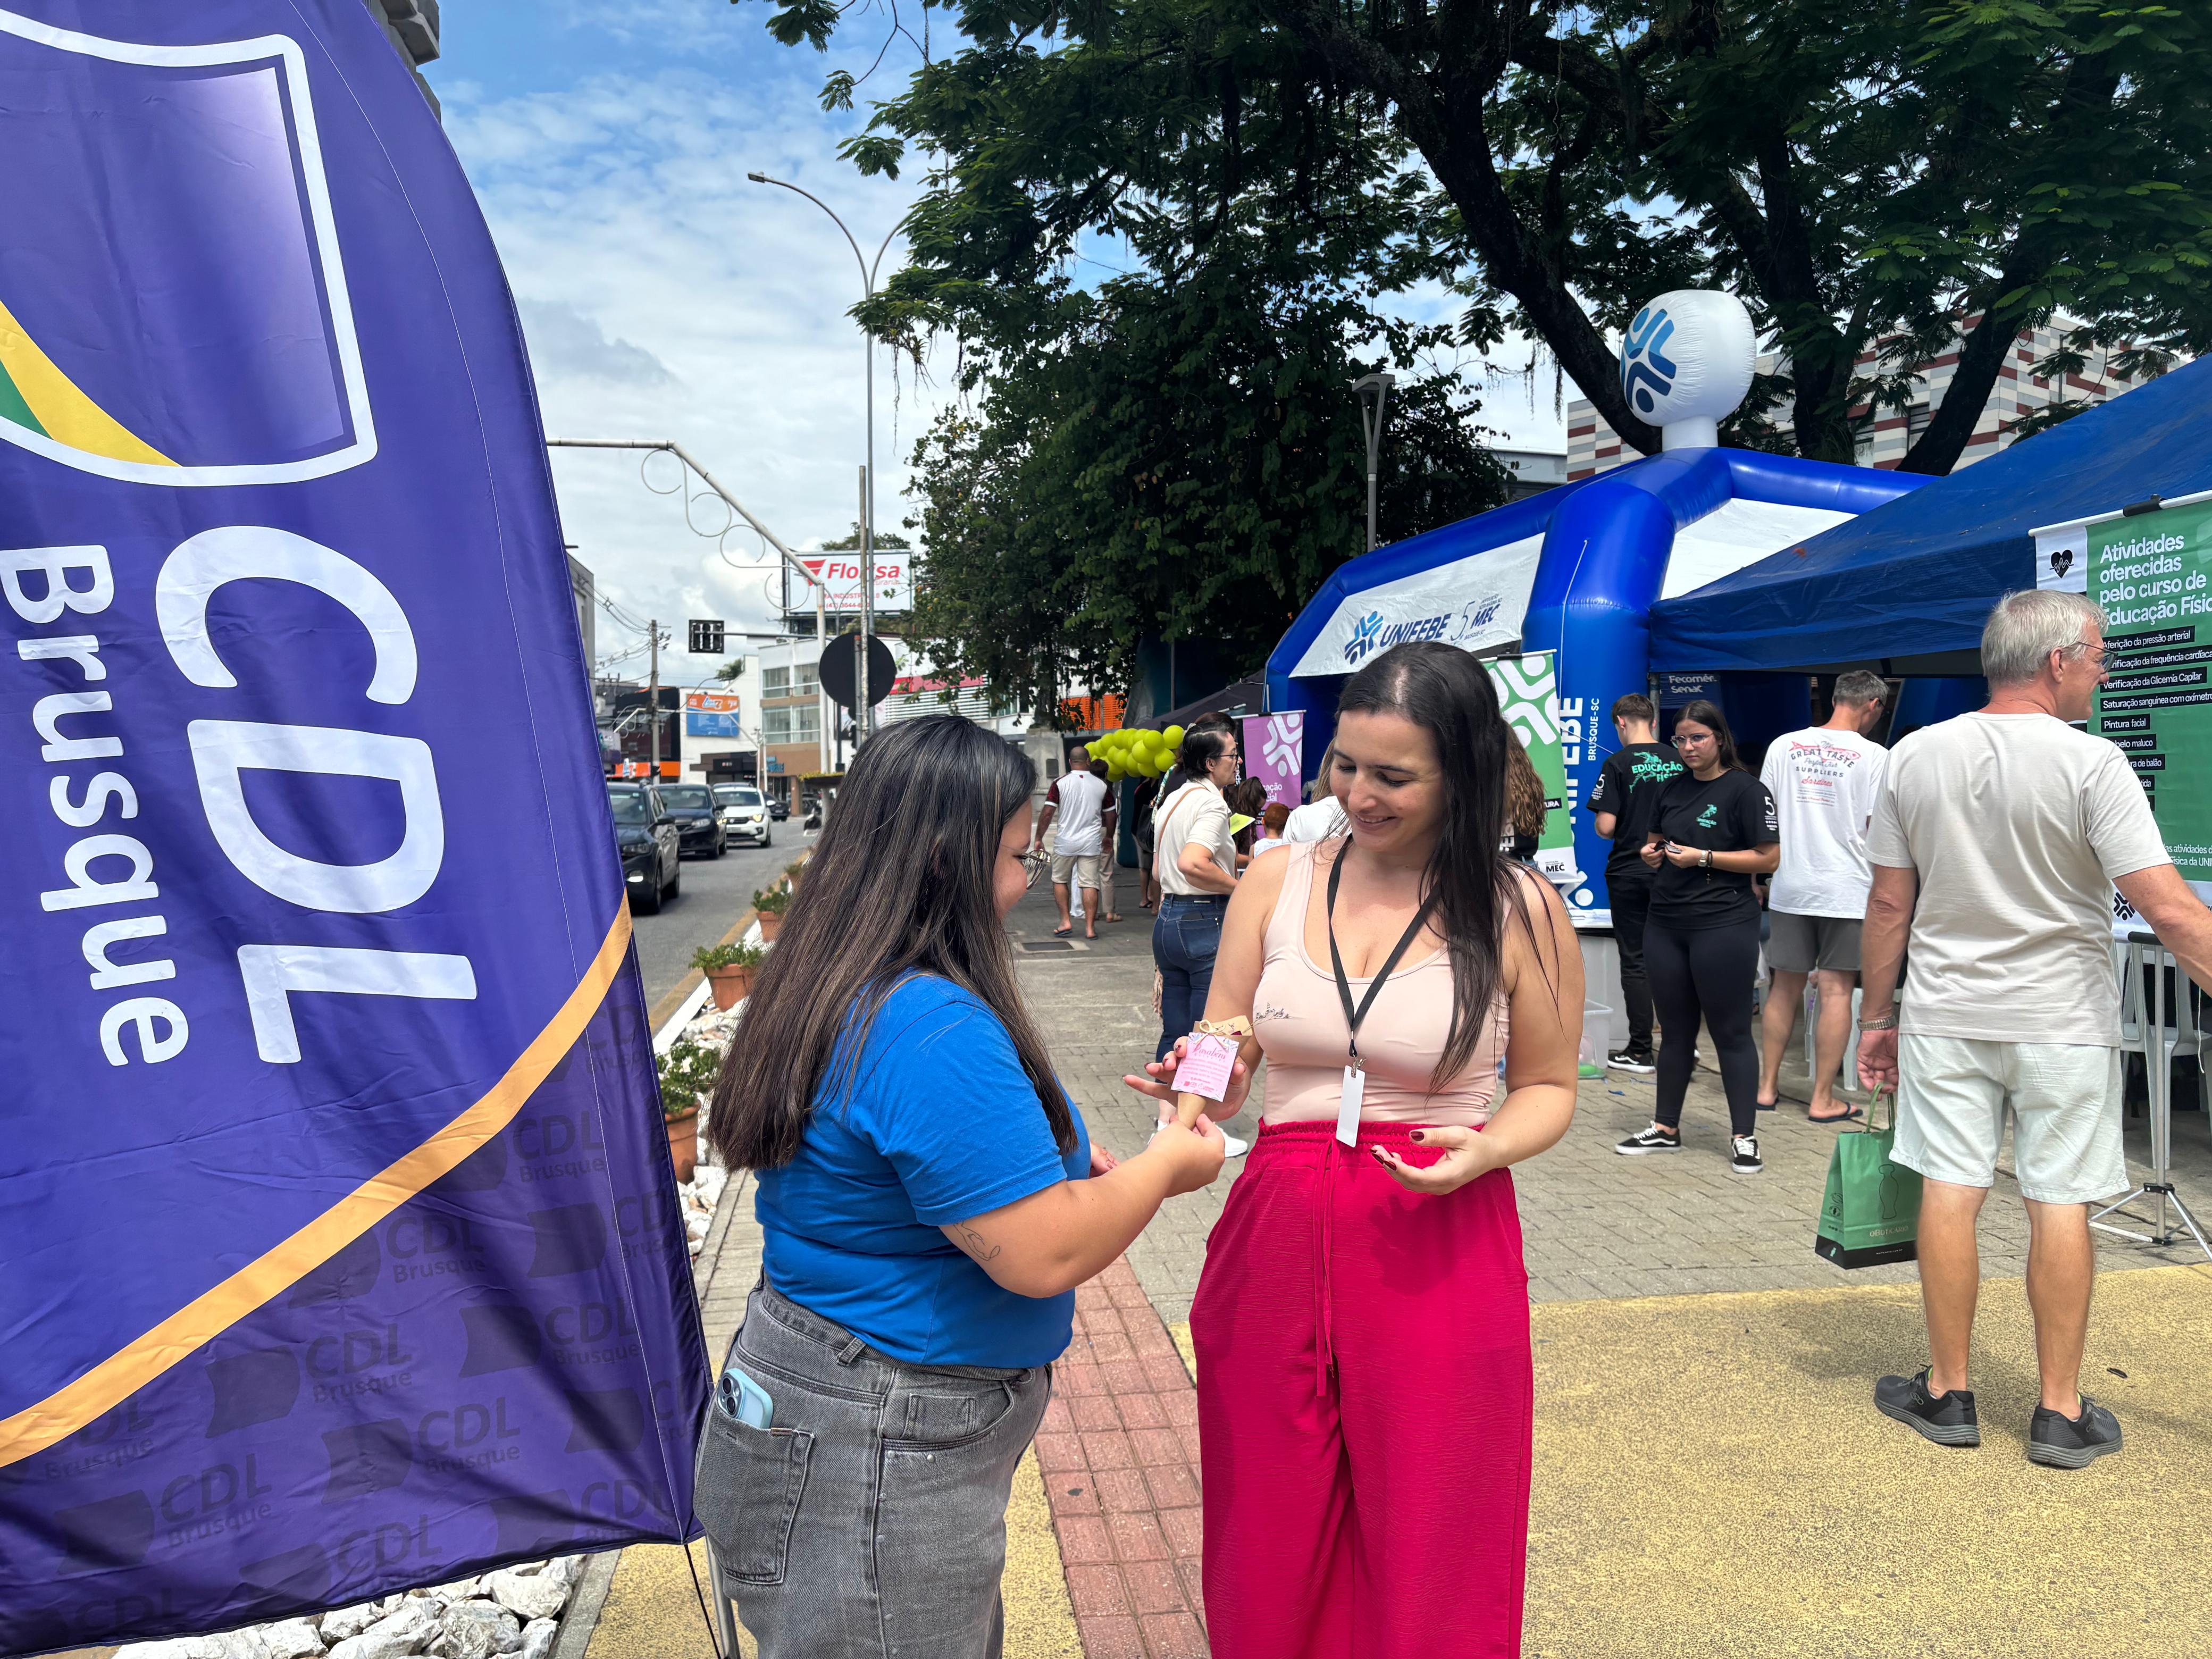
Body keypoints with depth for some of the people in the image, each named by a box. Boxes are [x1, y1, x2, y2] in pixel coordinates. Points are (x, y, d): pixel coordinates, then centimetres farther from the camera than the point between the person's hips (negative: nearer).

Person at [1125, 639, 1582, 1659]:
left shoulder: (1518, 910, -5)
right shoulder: (1277, 880, 1)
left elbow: (1545, 1087, 6)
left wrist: (1485, 1151, -15)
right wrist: (1197, 1089, -17)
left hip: (1439, 1255, -2)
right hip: (1276, 1240, 3)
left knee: (1427, 1555, 12)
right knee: (1270, 1550, 16)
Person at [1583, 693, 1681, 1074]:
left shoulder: (1618, 764, -11)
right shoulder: (1679, 762, 2)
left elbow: (1605, 826, -15)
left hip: (1629, 873, -4)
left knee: (1635, 962, 2)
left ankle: (1640, 1052, 6)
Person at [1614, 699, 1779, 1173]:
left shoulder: (1745, 790, -6)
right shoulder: (1673, 788, 13)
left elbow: (1768, 857, -11)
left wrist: (1703, 857, -16)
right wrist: (1652, 854, 2)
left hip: (1724, 924, -6)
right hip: (1666, 923, 6)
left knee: (1731, 1032, 0)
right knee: (1675, 1030, 13)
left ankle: (1744, 1136, 8)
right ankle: (1665, 1128, 22)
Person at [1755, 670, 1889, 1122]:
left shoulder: (1784, 746, 3)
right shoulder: (1874, 756, -6)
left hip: (1789, 887, 3)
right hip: (1846, 890, -3)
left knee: (1785, 987, 13)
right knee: (1835, 991, 2)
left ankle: (1768, 1087, 18)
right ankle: (1823, 1100, 5)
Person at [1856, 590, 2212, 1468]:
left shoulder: (1913, 758, -1)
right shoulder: (2090, 763, -12)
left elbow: (1889, 904, 3)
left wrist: (1875, 1015, 10)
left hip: (1946, 1016, 3)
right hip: (2062, 1022, -2)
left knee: (1949, 1192, 6)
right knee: (2060, 1206, 6)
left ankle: (1947, 1393, 17)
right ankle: (2061, 1412, 17)